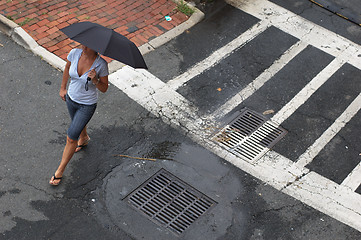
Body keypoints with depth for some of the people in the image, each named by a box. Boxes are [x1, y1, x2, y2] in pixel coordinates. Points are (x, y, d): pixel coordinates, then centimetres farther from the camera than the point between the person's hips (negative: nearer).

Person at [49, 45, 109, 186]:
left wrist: (95, 80, -35)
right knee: (77, 123, 32)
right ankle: (84, 138, 67)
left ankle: (60, 170, 17)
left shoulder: (101, 64, -27)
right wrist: (63, 88, 12)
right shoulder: (74, 53, -17)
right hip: (71, 98, 5)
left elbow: (104, 89, -15)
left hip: (87, 105, -5)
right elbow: (67, 68, 6)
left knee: (71, 138, -2)